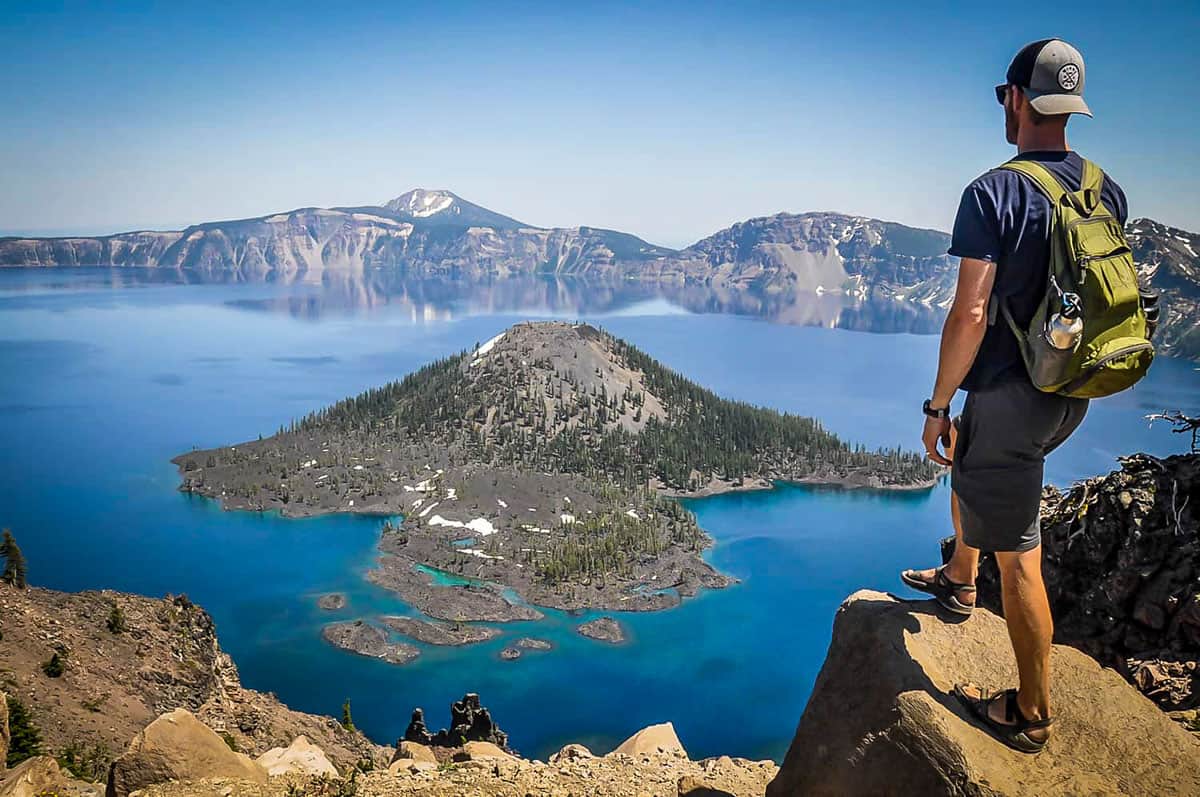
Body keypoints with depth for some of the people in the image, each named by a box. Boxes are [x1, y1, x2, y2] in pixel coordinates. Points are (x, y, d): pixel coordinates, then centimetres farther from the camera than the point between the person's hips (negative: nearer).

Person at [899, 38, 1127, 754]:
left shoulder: (994, 193, -18)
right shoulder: (1109, 193, 5)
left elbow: (971, 314, -23)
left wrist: (938, 407, -13)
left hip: (1010, 396, -8)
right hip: (1071, 396, 8)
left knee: (1018, 556, 2)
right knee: (969, 466, 33)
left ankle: (1032, 716, 15)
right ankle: (960, 582, 52)